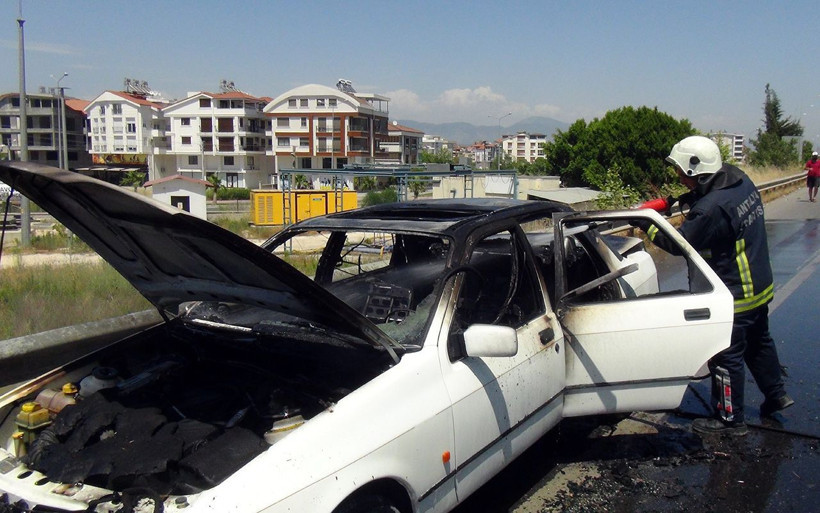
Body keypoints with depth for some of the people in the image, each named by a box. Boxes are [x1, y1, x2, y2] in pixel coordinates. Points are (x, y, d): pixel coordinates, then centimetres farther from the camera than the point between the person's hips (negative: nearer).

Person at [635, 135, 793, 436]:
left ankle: (730, 419, 18)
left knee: (726, 357, 5)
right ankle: (776, 394, 43)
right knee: (758, 342, 27)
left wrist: (646, 225, -11)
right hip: (760, 286, 10)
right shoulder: (740, 181, -2)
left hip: (734, 297, -10)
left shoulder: (712, 208, -30)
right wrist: (691, 200, -2)